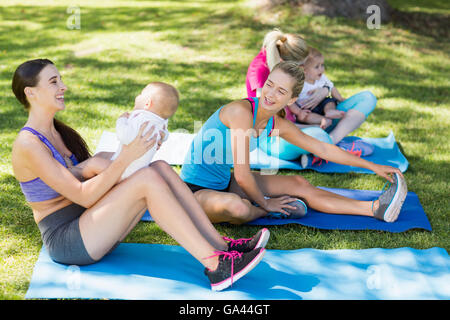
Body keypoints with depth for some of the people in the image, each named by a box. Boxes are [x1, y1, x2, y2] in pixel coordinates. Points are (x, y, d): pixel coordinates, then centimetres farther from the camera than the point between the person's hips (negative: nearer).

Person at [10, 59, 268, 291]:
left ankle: (220, 245, -16)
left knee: (161, 168, -11)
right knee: (147, 179, -26)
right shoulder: (28, 144, -14)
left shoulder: (58, 132, 15)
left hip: (89, 229, 8)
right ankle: (216, 267, -29)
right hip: (66, 241, -8)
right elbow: (83, 196, -19)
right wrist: (125, 158, -26)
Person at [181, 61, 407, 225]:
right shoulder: (242, 111, -27)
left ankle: (375, 209, 10)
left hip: (224, 183, 8)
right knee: (237, 206, -39)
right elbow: (242, 174, -25)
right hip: (195, 191, -8)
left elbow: (323, 149, 10)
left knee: (298, 184, 6)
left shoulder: (277, 125, -2)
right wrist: (265, 203, -8)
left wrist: (373, 167, 13)